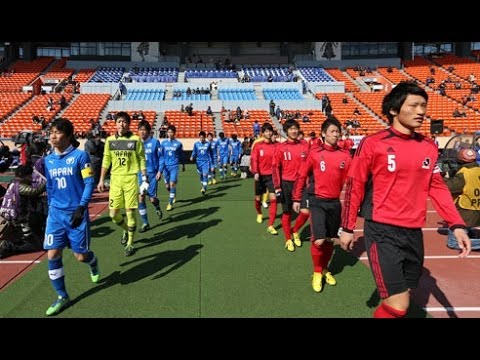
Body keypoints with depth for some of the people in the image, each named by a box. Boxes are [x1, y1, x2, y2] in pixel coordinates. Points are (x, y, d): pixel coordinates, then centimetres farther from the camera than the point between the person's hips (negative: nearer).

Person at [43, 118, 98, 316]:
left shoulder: (80, 155, -9)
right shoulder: (48, 160, 7)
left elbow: (89, 183, -11)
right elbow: (49, 187, 17)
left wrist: (81, 207, -18)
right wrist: (51, 207, 18)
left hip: (76, 213, -4)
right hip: (56, 213, 5)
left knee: (80, 255, 3)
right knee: (53, 254, -3)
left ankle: (93, 263, 41)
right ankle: (62, 296, 13)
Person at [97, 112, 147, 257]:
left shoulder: (135, 140, -2)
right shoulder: (110, 140, 6)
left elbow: (142, 160, 1)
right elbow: (106, 160, 11)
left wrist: (144, 178, -4)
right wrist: (101, 180, 9)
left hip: (131, 179, -3)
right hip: (115, 179, 3)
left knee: (130, 211, 0)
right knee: (113, 214, 5)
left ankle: (130, 243, 15)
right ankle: (126, 230, 36)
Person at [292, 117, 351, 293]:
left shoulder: (345, 156, 1)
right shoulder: (314, 153, -5)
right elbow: (301, 176, 2)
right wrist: (296, 199, 4)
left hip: (335, 202, 3)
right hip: (317, 201, -3)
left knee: (330, 240, 14)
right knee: (318, 240, -12)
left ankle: (325, 269, 38)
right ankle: (317, 273, 14)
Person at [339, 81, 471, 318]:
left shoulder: (429, 147, 6)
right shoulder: (373, 143, -10)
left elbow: (437, 188, 12)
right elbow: (354, 186, -5)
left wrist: (457, 225, 2)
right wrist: (347, 228, -3)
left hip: (414, 233, 6)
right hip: (382, 231, -6)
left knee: (404, 295, 20)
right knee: (398, 305, -9)